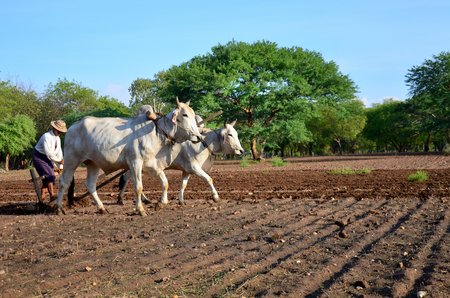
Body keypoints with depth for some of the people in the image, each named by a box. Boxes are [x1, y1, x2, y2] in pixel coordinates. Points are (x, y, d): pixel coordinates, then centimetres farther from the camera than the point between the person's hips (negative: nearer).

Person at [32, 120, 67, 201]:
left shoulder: (58, 139, 6)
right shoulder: (47, 137, -22)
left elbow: (59, 152, 10)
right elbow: (48, 153, -29)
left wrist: (60, 167, 9)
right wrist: (59, 161, -23)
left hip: (47, 159, 8)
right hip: (39, 158, -8)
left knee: (47, 180, 1)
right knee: (50, 175, -21)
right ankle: (52, 196, -17)